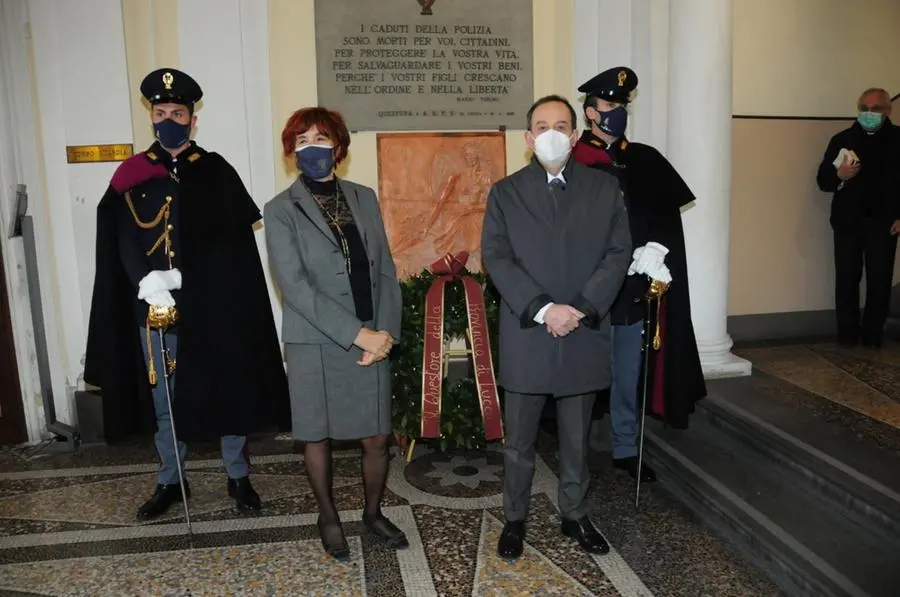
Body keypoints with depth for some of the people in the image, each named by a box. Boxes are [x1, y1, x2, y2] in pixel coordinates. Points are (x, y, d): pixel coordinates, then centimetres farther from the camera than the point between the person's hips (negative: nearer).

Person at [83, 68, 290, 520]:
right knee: (164, 399, 13)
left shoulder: (216, 171, 2)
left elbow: (230, 240, -8)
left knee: (229, 391, 8)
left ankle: (238, 476, 26)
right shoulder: (132, 174, 7)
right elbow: (125, 240, -4)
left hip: (213, 306, -2)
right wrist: (146, 280, -23)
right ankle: (170, 482, 30)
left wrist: (181, 276, -18)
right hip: (154, 309, 2)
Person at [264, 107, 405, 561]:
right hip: (314, 345, -2)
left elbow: (385, 271, 6)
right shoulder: (281, 211, -3)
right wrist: (357, 334, -18)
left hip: (373, 342, 3)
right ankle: (328, 516, 35)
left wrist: (386, 331, -7)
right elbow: (294, 285, -13)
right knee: (317, 436, 11)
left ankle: (373, 513, 34)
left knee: (377, 438, 9)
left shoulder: (364, 198, 9)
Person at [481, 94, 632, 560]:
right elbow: (496, 258, -6)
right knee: (519, 440, 10)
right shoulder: (505, 193, 3)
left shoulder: (604, 188, 6)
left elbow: (618, 253, 0)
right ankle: (514, 518, 28)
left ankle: (574, 515, 33)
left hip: (585, 335, 1)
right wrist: (543, 309, -18)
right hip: (526, 337, -1)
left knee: (577, 438, 15)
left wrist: (581, 309, -14)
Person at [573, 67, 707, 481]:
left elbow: (667, 215, 7)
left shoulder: (644, 161, 10)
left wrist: (654, 250, -11)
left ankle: (626, 450, 28)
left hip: (635, 288, 5)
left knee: (629, 374, 13)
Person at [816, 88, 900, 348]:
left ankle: (873, 334, 12)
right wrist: (839, 175, -19)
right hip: (848, 222, 0)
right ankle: (847, 333, 10)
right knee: (847, 279, 1)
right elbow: (822, 180, 3)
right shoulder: (842, 139, 5)